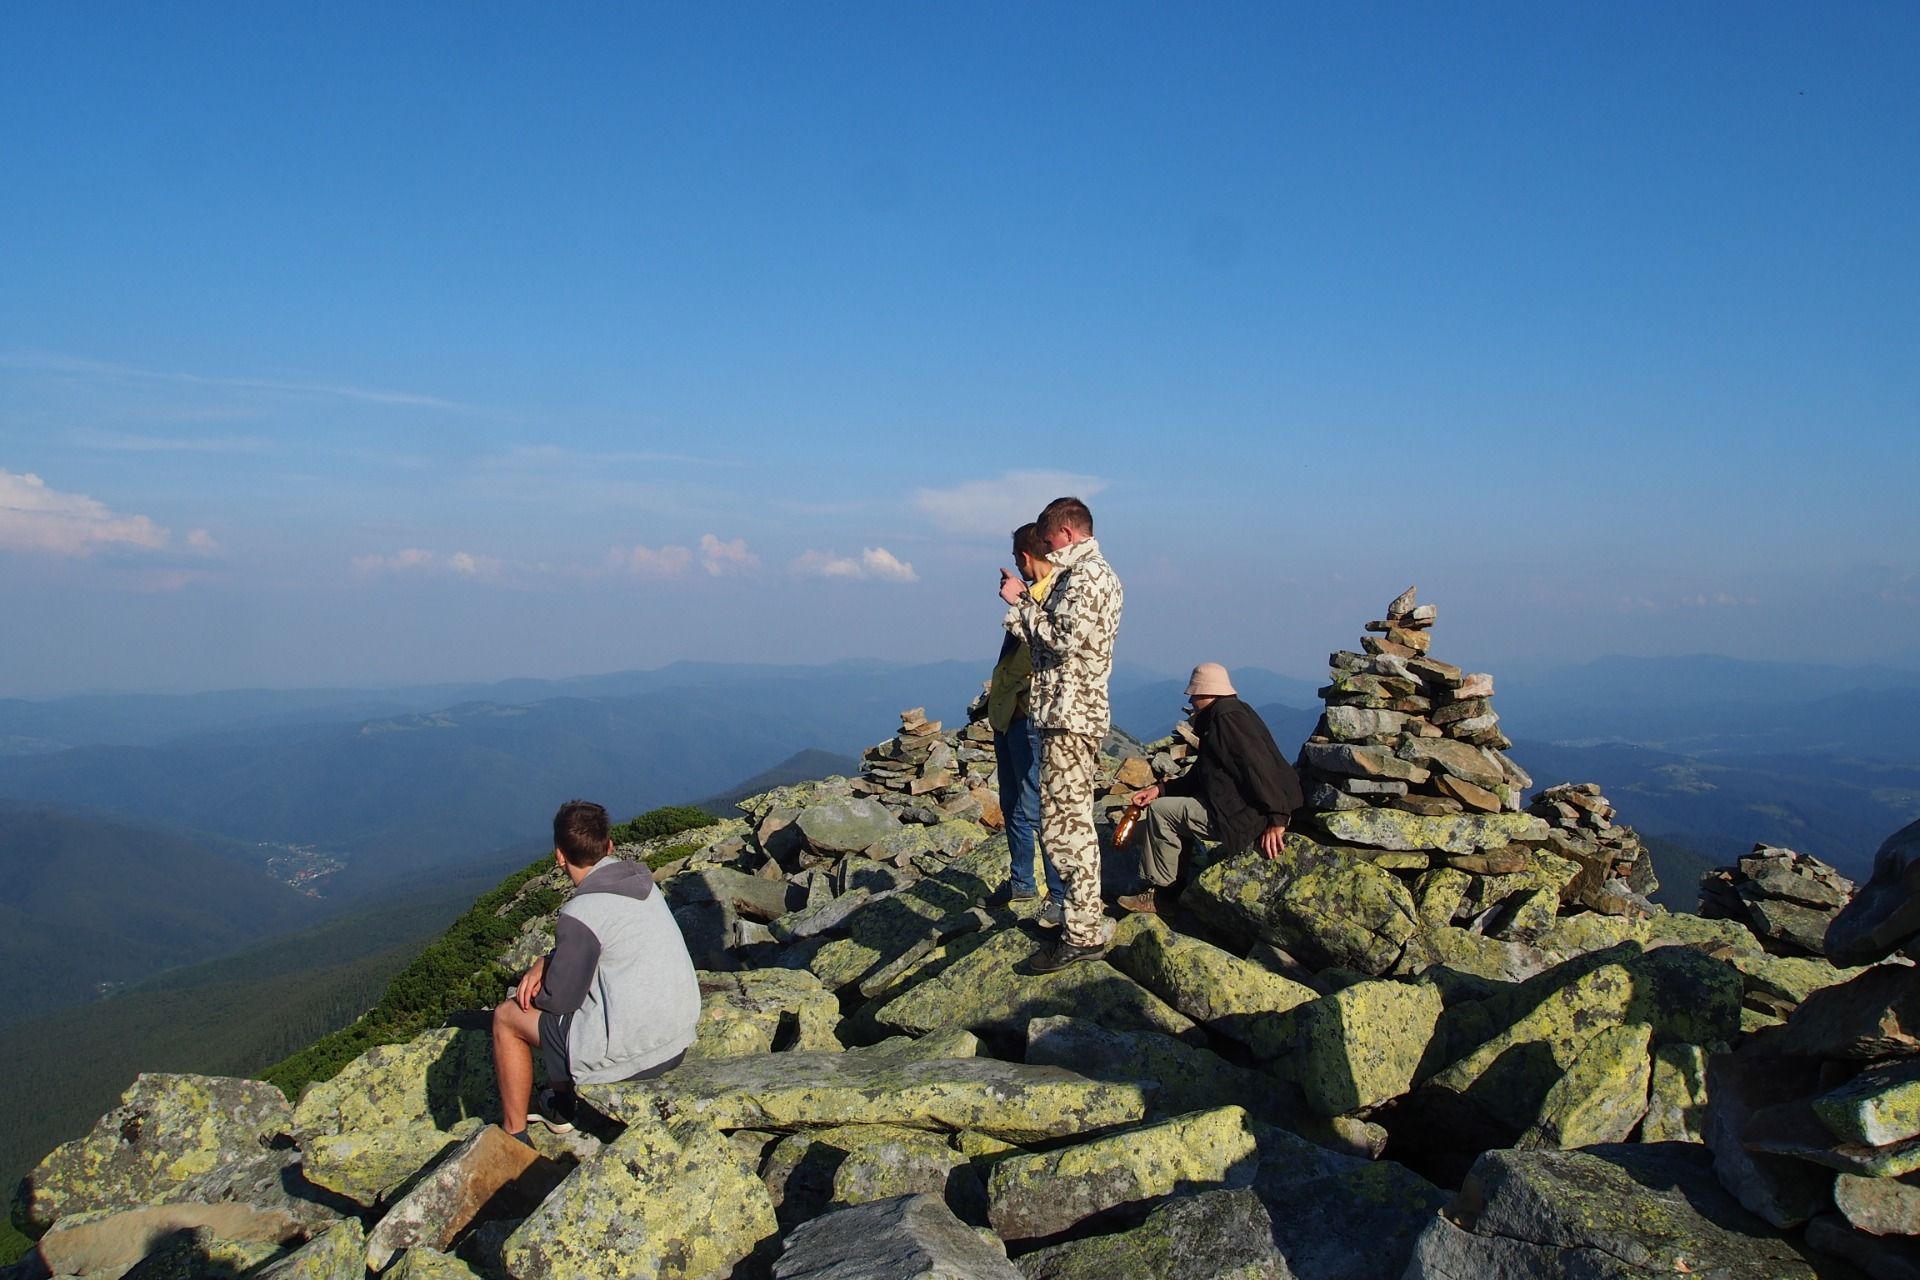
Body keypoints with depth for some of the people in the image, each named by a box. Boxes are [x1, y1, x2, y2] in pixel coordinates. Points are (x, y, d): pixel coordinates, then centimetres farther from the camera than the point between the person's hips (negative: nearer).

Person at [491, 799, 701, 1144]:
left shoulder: (580, 915, -21)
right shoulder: (639, 881, 4)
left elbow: (561, 998, -11)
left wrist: (531, 994, 10)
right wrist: (544, 962, 6)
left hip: (631, 1051, -8)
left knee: (507, 1016, 11)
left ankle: (514, 1137, 21)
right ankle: (560, 1104, 38)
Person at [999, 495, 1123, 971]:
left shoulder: (1088, 574, -14)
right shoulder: (1086, 574, 19)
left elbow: (1063, 640, -23)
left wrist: (1021, 602, -13)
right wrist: (1023, 600, 12)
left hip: (1070, 717, -11)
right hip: (1071, 713, 11)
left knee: (1063, 826, -8)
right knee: (1073, 824, 17)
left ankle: (1084, 935, -4)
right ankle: (1083, 917, 26)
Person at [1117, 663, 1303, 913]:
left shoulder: (1226, 717, -15)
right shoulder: (1229, 714, 18)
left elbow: (1259, 767, -26)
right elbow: (1201, 776, 20)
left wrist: (1276, 820, -30)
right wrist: (1161, 789, 12)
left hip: (1246, 816, -11)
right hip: (1243, 807, 11)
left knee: (1160, 811, -5)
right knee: (1176, 803, 23)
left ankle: (1160, 891, 4)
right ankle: (1173, 883, 22)